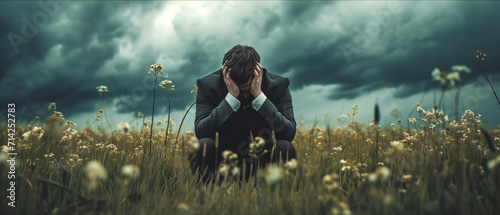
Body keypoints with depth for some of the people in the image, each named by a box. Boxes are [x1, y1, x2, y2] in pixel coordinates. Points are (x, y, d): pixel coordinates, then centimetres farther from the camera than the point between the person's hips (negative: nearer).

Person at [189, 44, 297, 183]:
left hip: (262, 162, 1)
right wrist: (232, 96, -29)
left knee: (285, 147, -28)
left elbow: (289, 134, -21)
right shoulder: (208, 85, -10)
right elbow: (200, 132, -23)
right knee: (203, 145, -30)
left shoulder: (278, 85, -9)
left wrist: (258, 95, -27)